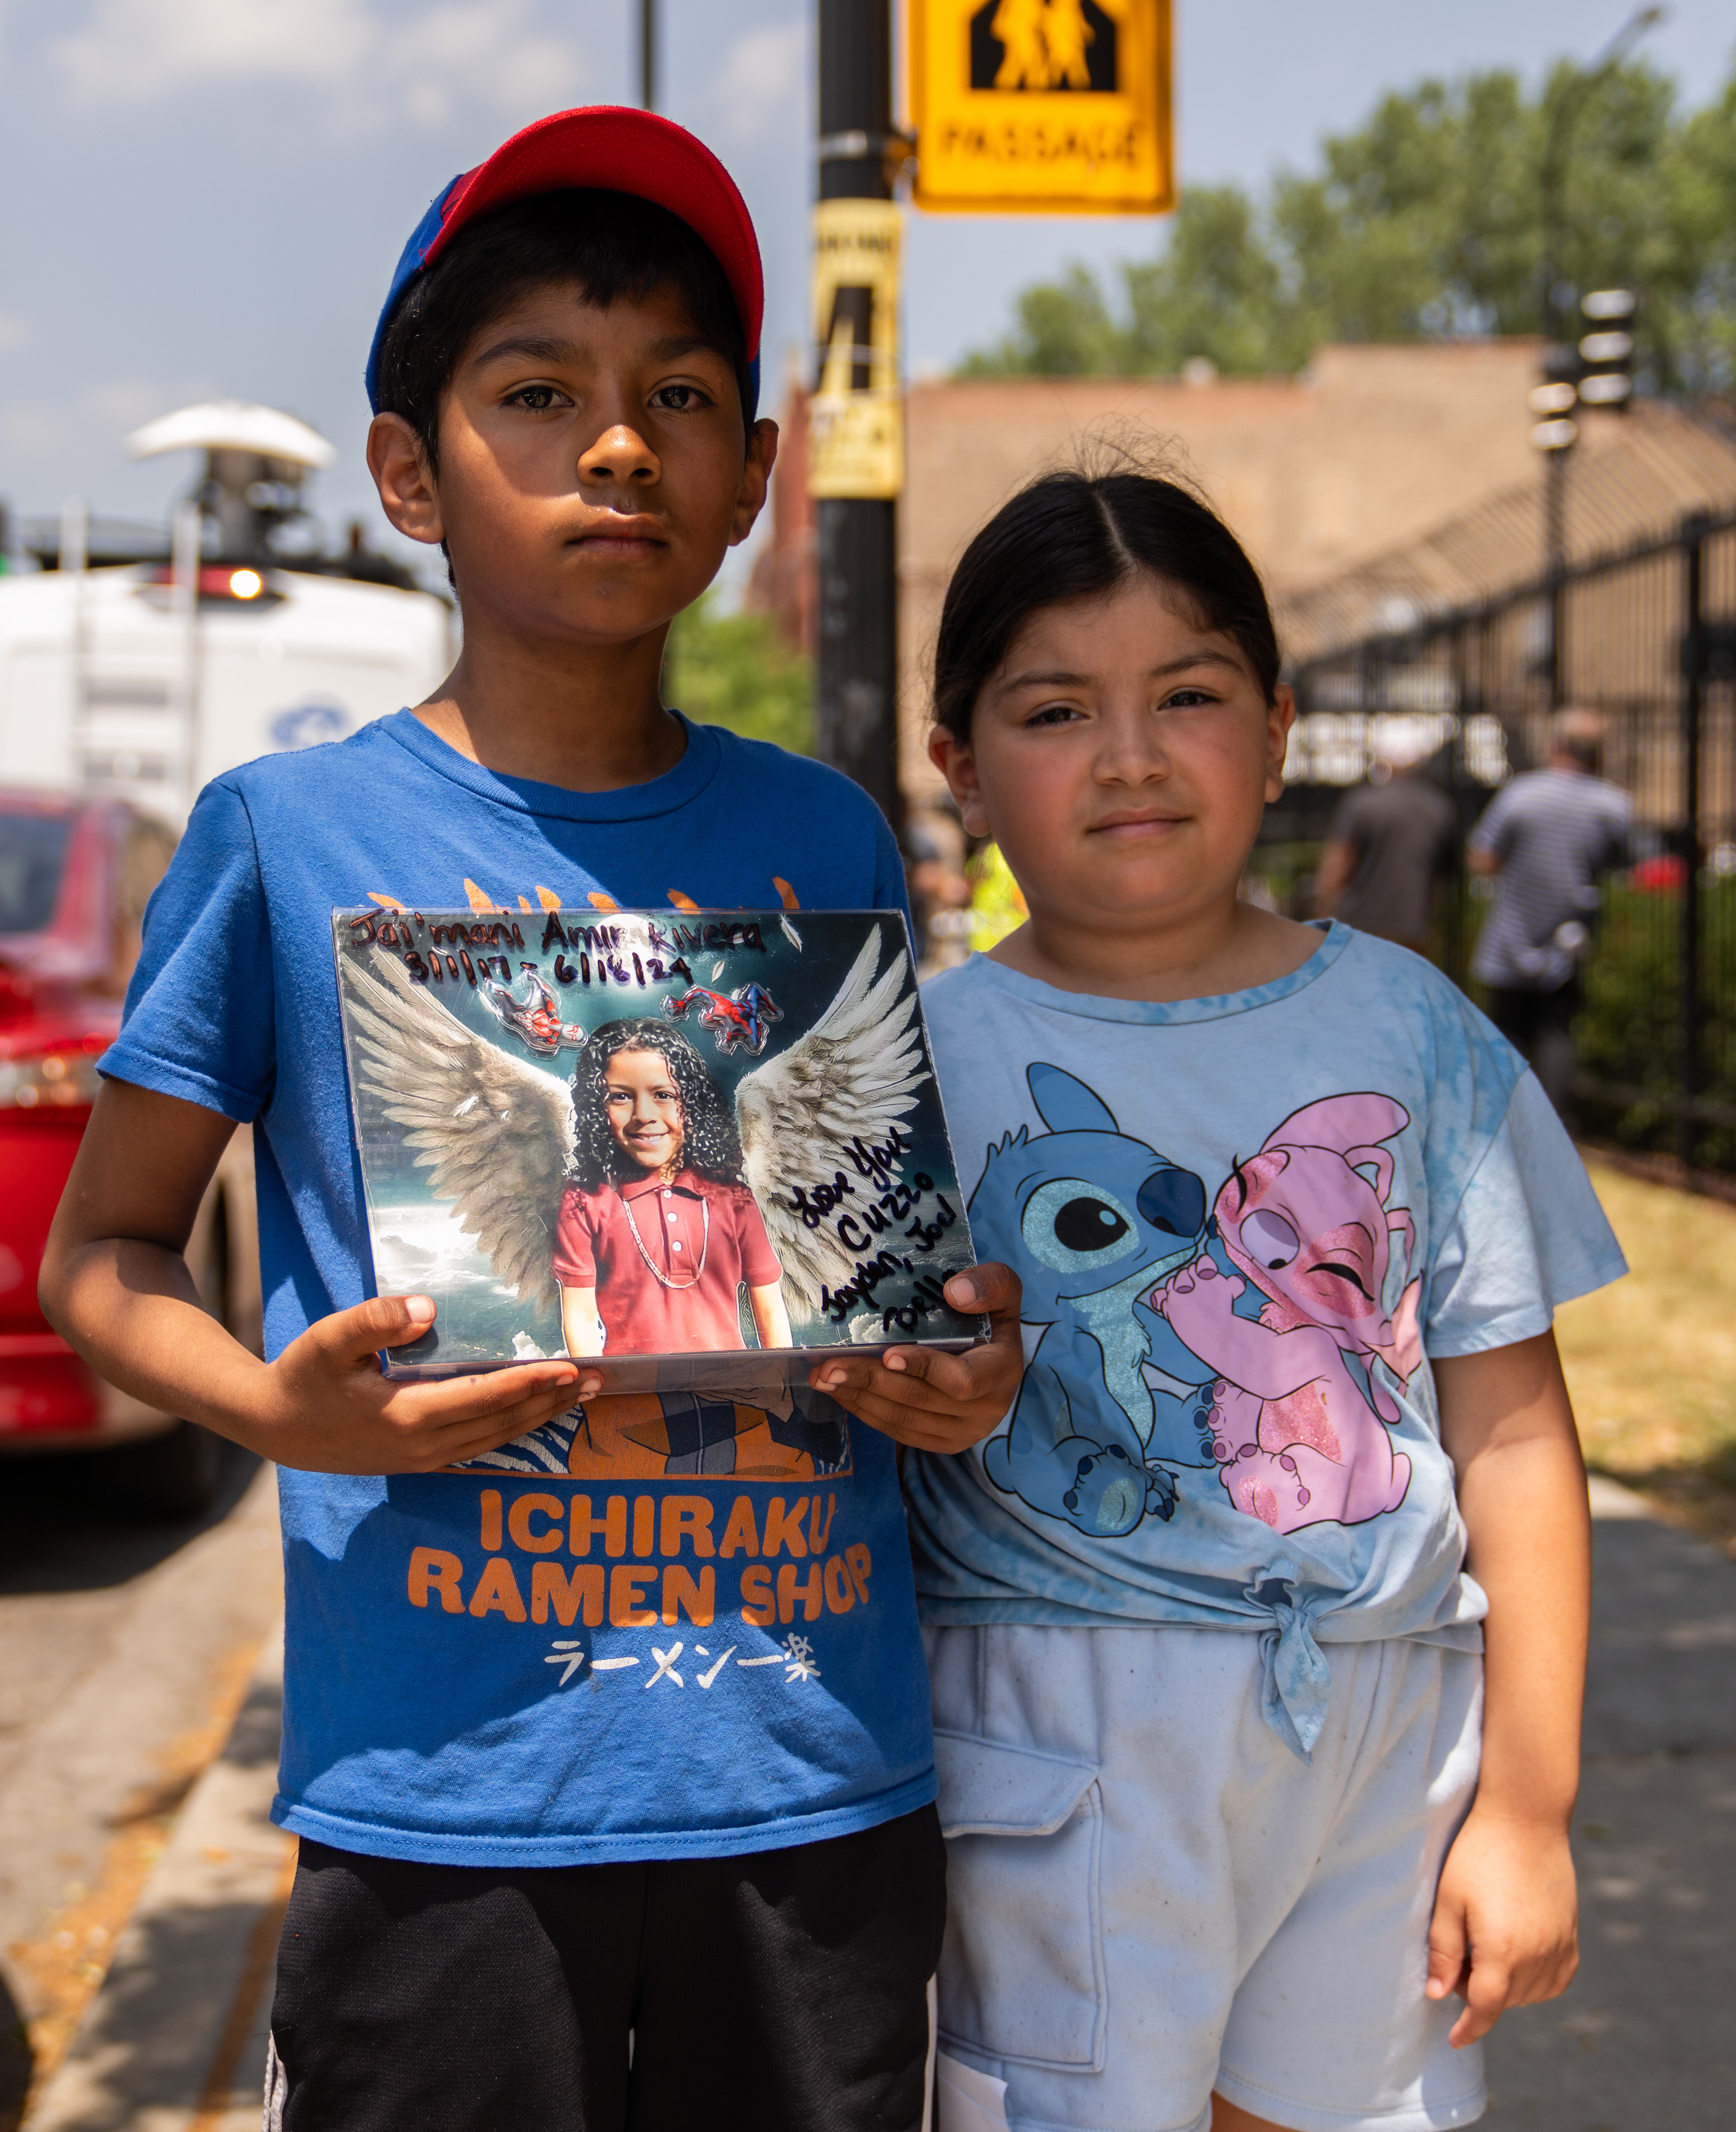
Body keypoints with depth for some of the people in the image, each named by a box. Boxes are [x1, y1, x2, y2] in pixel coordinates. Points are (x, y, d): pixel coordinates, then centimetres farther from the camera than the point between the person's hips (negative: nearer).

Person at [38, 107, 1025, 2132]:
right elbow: (103, 1251, 3)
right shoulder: (292, 835, -3)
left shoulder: (827, 841, 7)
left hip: (823, 1788, 3)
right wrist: (276, 1408, -16)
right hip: (444, 1797, -3)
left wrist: (962, 1372, -4)